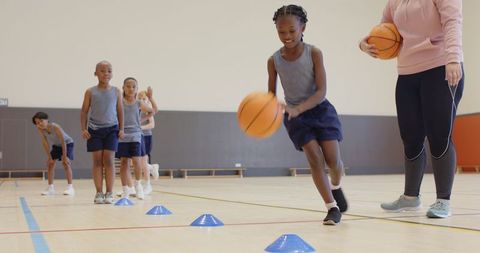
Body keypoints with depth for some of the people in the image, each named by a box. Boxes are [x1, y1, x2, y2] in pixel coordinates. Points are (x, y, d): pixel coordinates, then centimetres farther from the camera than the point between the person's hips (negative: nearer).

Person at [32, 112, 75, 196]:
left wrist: (64, 157, -28)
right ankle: (50, 187, 12)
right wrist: (49, 157, -16)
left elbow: (63, 141, -30)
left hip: (67, 143, -6)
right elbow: (45, 142, -14)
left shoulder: (55, 127, -36)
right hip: (56, 145, 6)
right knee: (50, 163, 3)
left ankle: (70, 187, -21)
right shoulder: (40, 129, -21)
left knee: (65, 162, -21)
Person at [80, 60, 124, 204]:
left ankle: (109, 193, 2)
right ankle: (99, 193, 7)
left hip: (111, 129, 0)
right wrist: (83, 129, -5)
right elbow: (84, 111, 3)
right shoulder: (90, 92, 1)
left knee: (108, 160, -3)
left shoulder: (116, 92, 4)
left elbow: (120, 111, 7)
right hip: (94, 129, 0)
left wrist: (121, 129, 0)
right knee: (97, 161, 2)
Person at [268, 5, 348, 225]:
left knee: (333, 159, -7)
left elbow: (321, 91, -18)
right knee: (314, 158, -12)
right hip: (295, 116, 1)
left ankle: (336, 186, 28)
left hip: (320, 110, -1)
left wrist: (298, 109, -33)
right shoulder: (274, 60, -4)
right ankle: (332, 207, -3)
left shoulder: (314, 53, -12)